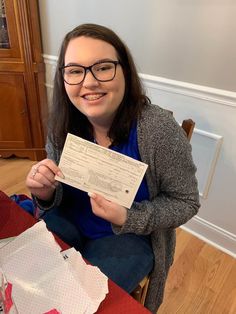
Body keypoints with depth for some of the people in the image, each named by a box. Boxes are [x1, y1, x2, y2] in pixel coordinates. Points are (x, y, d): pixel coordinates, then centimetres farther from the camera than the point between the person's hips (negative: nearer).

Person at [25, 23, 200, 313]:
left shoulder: (159, 129, -26)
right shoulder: (62, 124, -12)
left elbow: (186, 202, -14)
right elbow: (59, 192, 2)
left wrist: (127, 219, -27)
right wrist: (47, 194, -22)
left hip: (130, 237, -3)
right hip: (67, 223, 4)